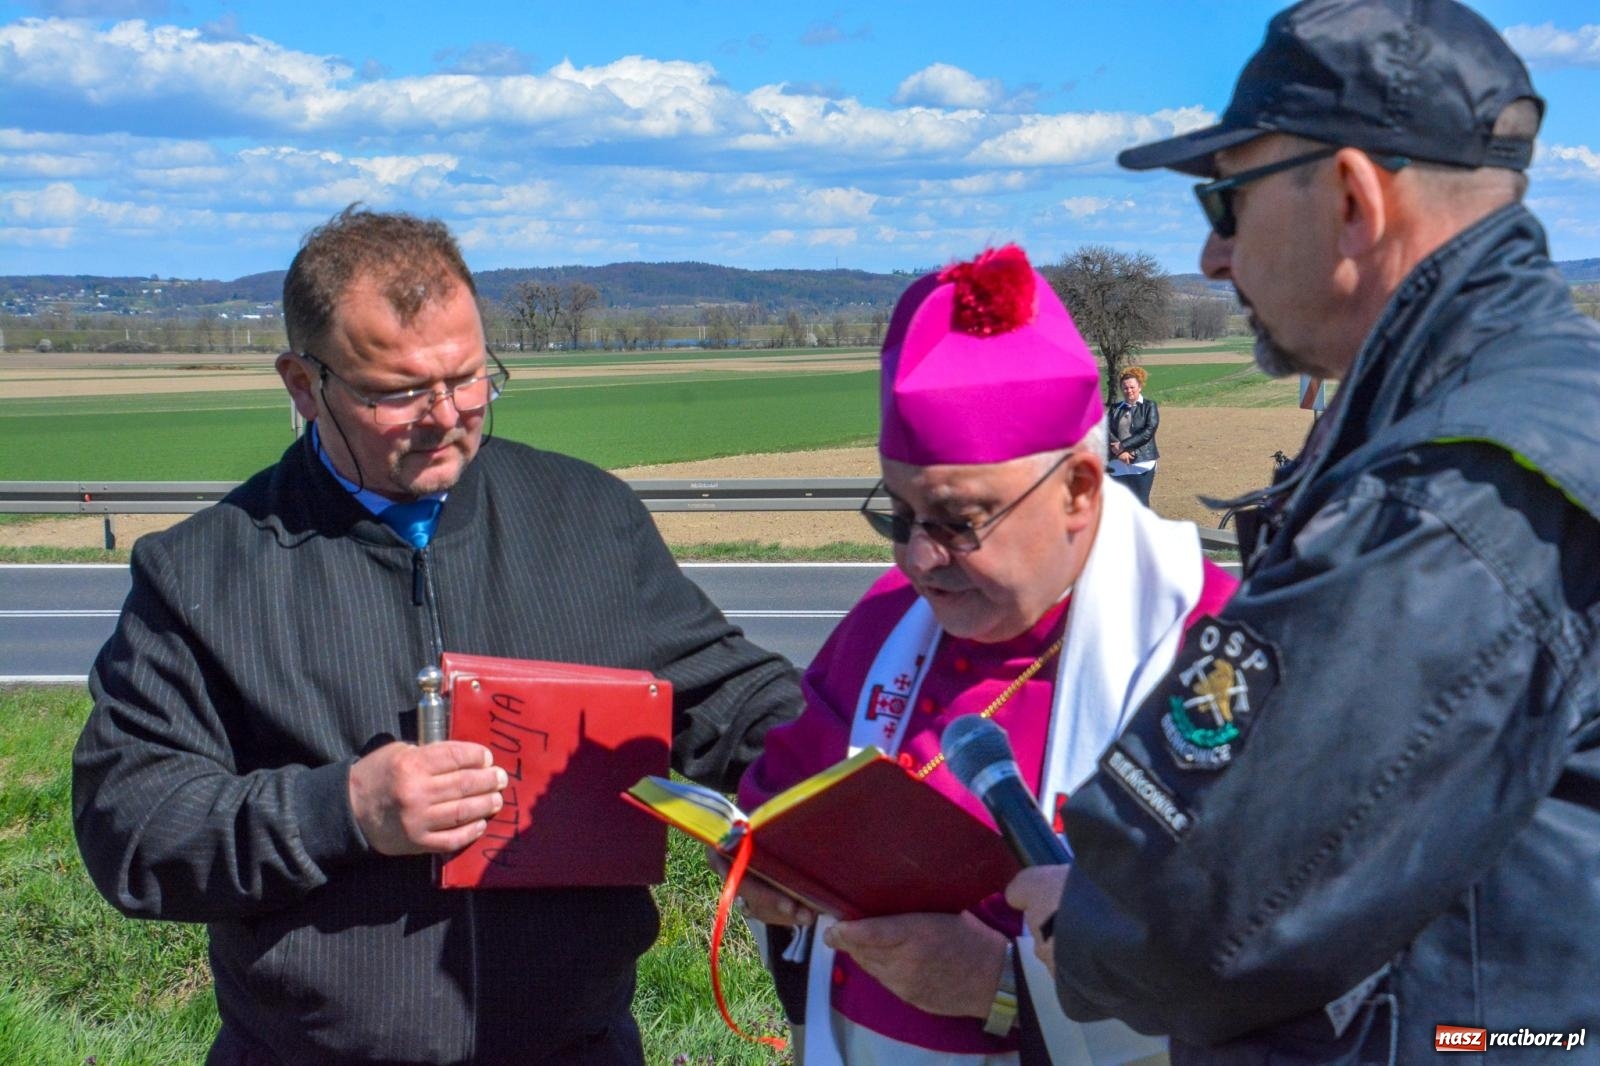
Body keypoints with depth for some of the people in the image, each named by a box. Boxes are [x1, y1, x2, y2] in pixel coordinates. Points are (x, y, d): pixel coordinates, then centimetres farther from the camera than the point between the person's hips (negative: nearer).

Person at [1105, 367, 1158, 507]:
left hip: (1142, 463, -4)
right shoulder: (1115, 408, 12)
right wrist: (1119, 451, -16)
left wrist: (1123, 445, -16)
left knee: (1141, 504, -5)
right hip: (1118, 464, 4)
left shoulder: (1149, 406, 2)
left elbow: (1148, 432, -11)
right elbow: (1106, 431, 0)